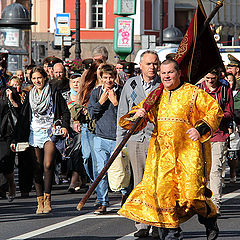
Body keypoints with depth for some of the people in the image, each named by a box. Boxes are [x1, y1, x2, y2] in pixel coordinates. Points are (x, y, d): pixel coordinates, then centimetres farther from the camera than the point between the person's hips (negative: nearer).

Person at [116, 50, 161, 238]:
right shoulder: (130, 85, 11)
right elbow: (123, 113, 15)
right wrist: (119, 141, 11)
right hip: (136, 138, 2)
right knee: (139, 183, 2)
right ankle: (142, 224, 7)